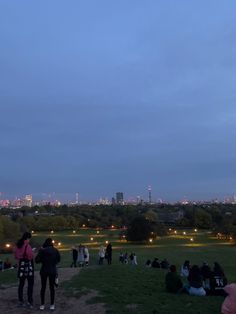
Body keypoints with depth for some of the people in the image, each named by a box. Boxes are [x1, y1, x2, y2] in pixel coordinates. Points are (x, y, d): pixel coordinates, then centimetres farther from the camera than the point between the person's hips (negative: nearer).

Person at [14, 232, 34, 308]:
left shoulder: (18, 245, 4)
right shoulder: (27, 246, -19)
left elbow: (16, 256, 11)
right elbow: (30, 256, -21)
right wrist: (32, 253, -3)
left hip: (21, 265, 7)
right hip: (28, 265, -7)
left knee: (21, 284, 15)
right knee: (30, 284, 2)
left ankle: (20, 301, 21)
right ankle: (29, 302, 3)